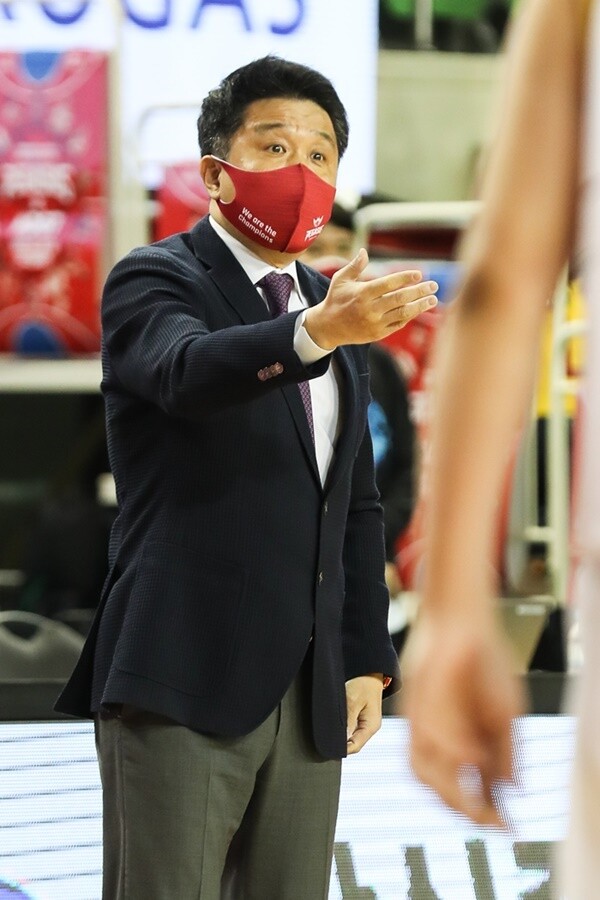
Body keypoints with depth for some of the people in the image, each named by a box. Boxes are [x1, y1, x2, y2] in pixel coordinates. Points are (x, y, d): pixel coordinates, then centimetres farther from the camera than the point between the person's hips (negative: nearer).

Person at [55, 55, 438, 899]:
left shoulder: (336, 305, 17)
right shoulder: (153, 281, -3)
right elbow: (189, 370, -27)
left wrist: (367, 658, 13)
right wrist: (316, 332, -45)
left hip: (309, 695, 7)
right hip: (182, 681, -6)